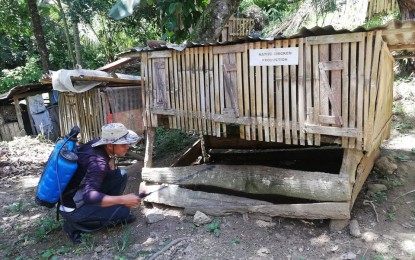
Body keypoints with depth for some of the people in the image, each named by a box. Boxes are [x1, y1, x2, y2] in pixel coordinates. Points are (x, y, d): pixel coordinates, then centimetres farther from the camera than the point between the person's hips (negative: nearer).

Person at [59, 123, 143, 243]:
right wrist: (123, 199, -41)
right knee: (123, 211, -17)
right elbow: (89, 196, -41)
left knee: (121, 175, -3)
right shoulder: (97, 162, -31)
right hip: (72, 208, -8)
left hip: (80, 194, 8)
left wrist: (110, 160, -5)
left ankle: (106, 214, 9)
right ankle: (75, 224, -2)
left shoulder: (96, 144, -7)